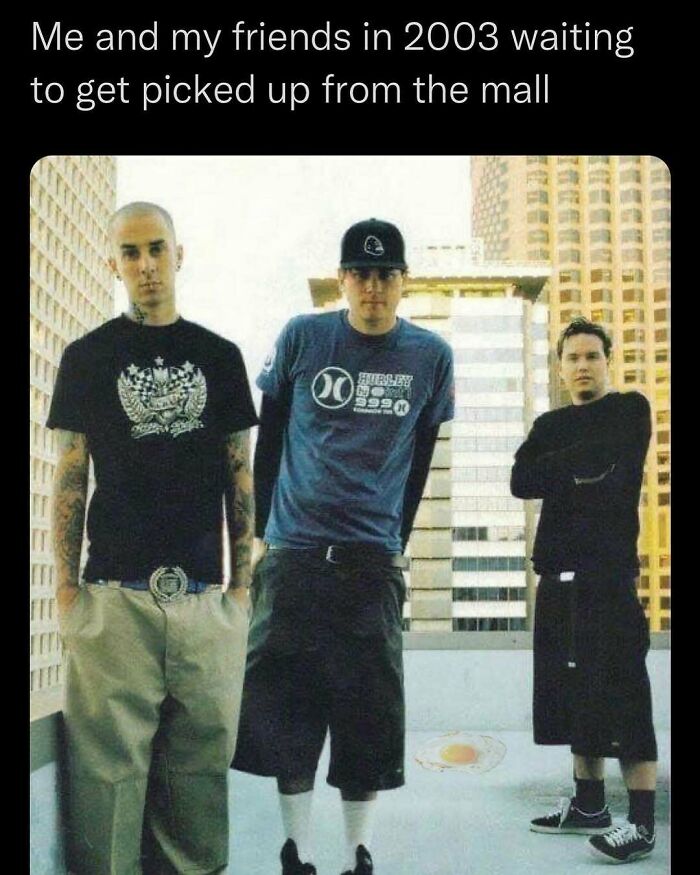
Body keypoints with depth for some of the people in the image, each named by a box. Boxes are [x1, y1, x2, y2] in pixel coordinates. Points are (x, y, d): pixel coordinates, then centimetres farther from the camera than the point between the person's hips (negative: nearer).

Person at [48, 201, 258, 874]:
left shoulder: (219, 357, 12)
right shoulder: (87, 357, 7)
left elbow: (239, 479, 12)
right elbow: (69, 482, 6)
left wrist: (241, 586, 6)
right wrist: (65, 592, -1)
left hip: (203, 596, 2)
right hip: (113, 597, -2)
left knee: (201, 764, 7)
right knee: (109, 768, -2)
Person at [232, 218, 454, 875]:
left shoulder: (430, 356, 3)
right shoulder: (301, 338, 0)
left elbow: (419, 457, 12)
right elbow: (268, 440, 7)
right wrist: (262, 530, 6)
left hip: (373, 560, 1)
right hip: (292, 552, 0)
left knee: (369, 713, 3)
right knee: (283, 706, 1)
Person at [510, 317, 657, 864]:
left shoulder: (630, 410, 3)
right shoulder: (550, 426, 17)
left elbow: (605, 464, -15)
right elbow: (521, 483, 0)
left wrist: (555, 470, -3)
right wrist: (578, 469, -10)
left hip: (608, 573, -6)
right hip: (559, 576, 6)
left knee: (622, 695, -7)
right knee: (575, 694, 10)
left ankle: (642, 823, -3)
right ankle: (590, 805, 20)